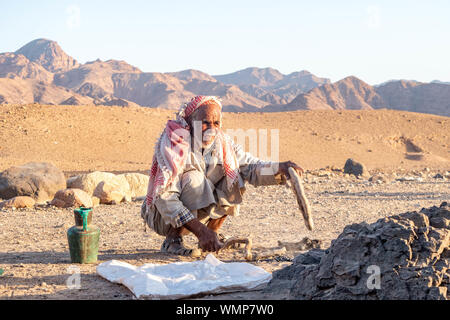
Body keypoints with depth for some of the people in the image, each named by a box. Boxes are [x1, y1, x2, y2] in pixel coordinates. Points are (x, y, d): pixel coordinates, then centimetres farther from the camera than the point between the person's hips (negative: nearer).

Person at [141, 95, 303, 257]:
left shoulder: (222, 142, -6)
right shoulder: (174, 142, -25)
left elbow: (249, 166, -8)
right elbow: (165, 197, -31)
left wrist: (280, 168, -32)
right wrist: (200, 230, -40)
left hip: (200, 212, 6)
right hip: (164, 217, -6)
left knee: (234, 180, -8)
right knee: (194, 178, -30)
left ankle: (212, 236, 2)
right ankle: (172, 241, -19)